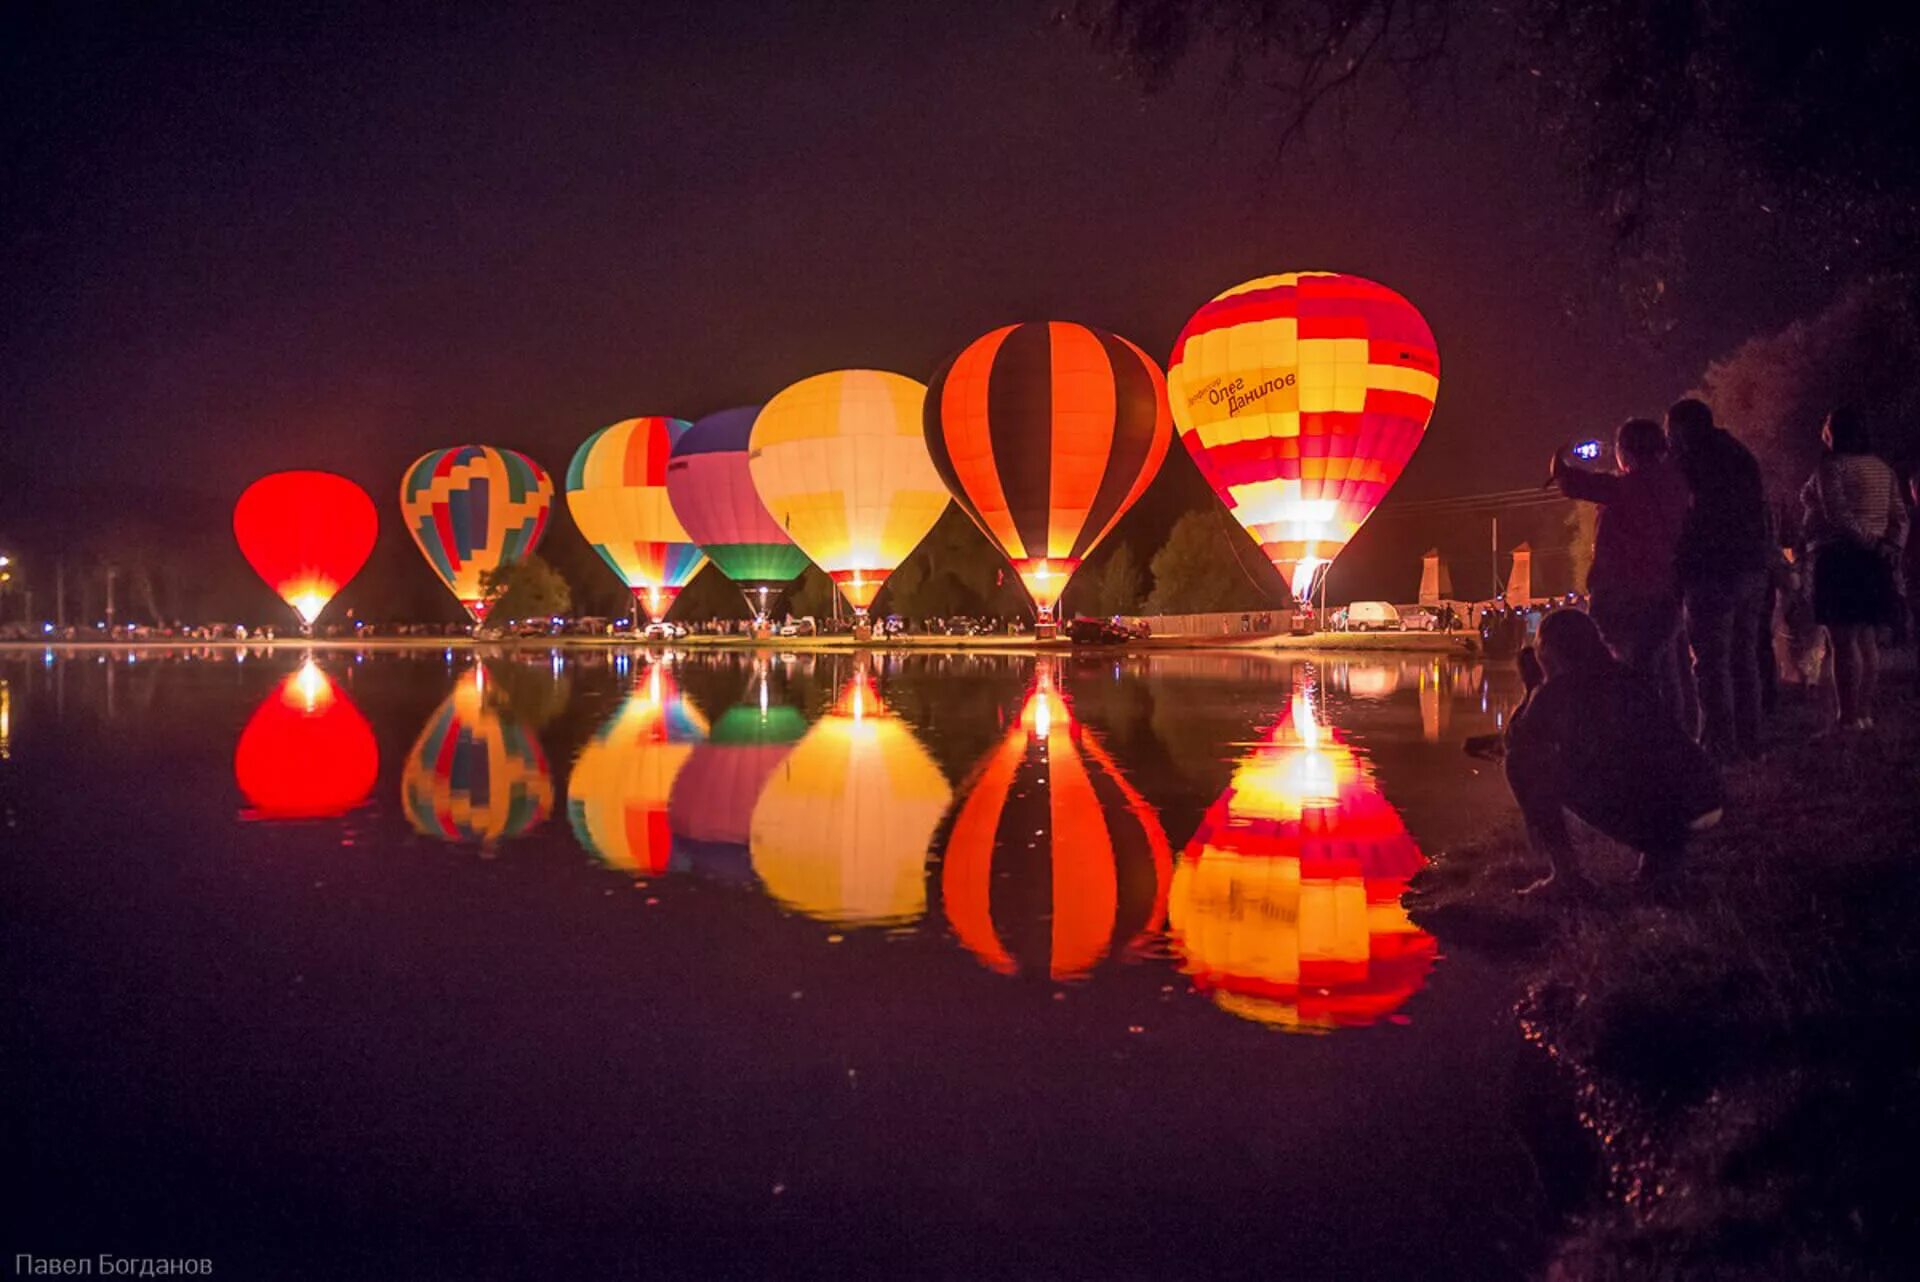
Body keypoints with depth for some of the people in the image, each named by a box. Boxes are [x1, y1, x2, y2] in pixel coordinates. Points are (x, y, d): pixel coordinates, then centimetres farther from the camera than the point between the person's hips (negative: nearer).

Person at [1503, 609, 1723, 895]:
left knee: (1522, 761, 2)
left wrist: (1534, 687, 25)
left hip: (1645, 813, -7)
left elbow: (1516, 740, 14)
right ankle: (1661, 854, 21)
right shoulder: (1627, 678, 21)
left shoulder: (1560, 688, 0)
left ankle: (1564, 873, 0)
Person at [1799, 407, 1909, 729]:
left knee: (1844, 642, -8)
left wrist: (1871, 543, -13)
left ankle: (1850, 716, -9)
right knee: (1868, 642, 12)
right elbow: (1900, 517, 11)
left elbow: (1838, 516, -20)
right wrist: (1892, 548, 0)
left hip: (1840, 560, -8)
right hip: (1874, 562, 8)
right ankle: (1865, 712, 15)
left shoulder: (1831, 466, -8)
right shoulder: (1883, 469, 16)